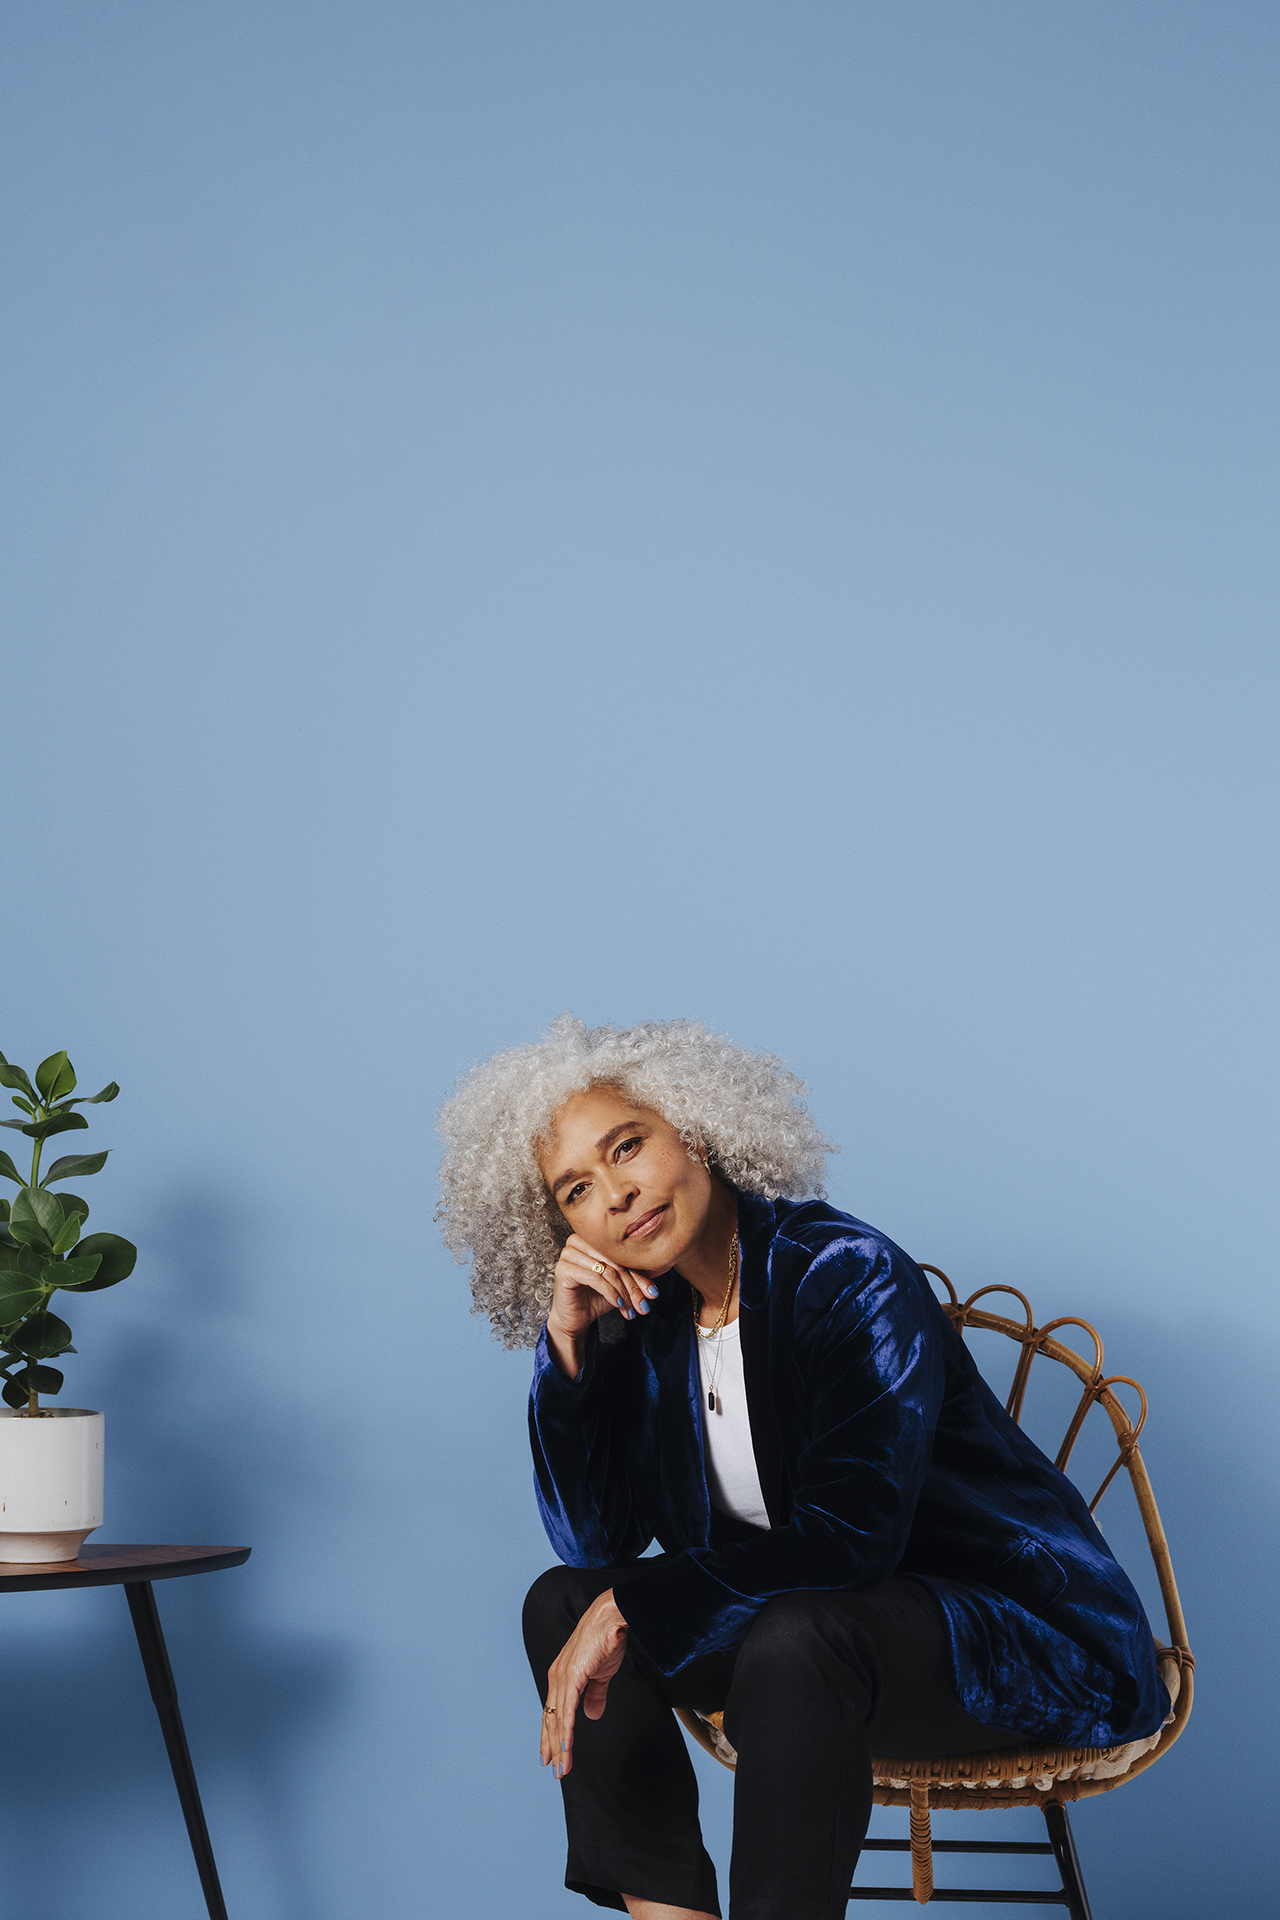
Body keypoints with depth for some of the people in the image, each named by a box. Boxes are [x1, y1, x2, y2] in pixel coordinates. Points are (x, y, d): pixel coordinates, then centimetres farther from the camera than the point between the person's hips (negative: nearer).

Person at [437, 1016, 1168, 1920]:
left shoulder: (849, 1276, -20)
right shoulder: (647, 1325, 1)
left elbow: (846, 1539, -26)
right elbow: (594, 1542, 0)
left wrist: (627, 1608, -24)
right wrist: (566, 1344, -10)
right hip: (803, 1611, 8)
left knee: (795, 1637, -36)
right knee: (562, 1603, -2)